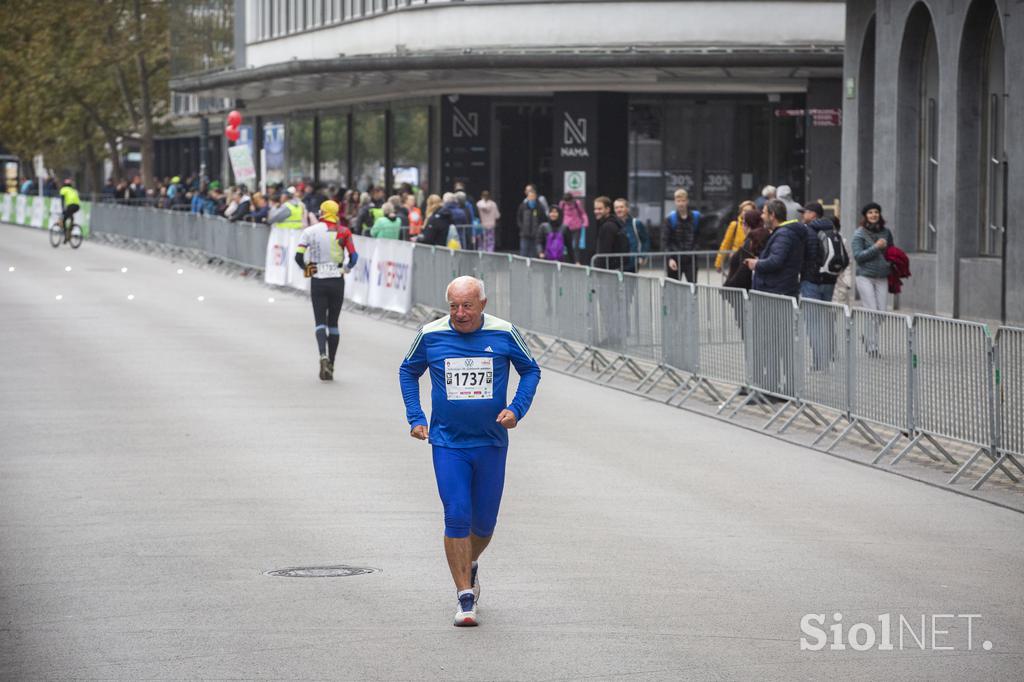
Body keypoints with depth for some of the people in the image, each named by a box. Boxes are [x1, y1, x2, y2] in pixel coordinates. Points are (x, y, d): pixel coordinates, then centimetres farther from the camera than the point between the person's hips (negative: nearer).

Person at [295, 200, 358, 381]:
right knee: (333, 323, 11)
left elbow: (298, 256, -10)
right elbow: (354, 256, -7)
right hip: (337, 281, 1)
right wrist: (346, 269, 11)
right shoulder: (343, 231, -2)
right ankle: (331, 366, 12)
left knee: (320, 321, 2)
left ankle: (323, 356, -24)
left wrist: (306, 269, 7)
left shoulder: (310, 231, -4)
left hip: (318, 282, -1)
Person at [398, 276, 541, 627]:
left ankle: (470, 565, 42)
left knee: (484, 522, 9)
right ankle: (465, 598, -5)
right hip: (447, 443, -1)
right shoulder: (430, 335, -4)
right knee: (457, 517, -12)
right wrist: (415, 418, 5)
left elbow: (530, 370, 9)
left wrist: (516, 410, -6)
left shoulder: (504, 334, -6)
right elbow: (408, 371, 13)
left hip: (491, 443, 1)